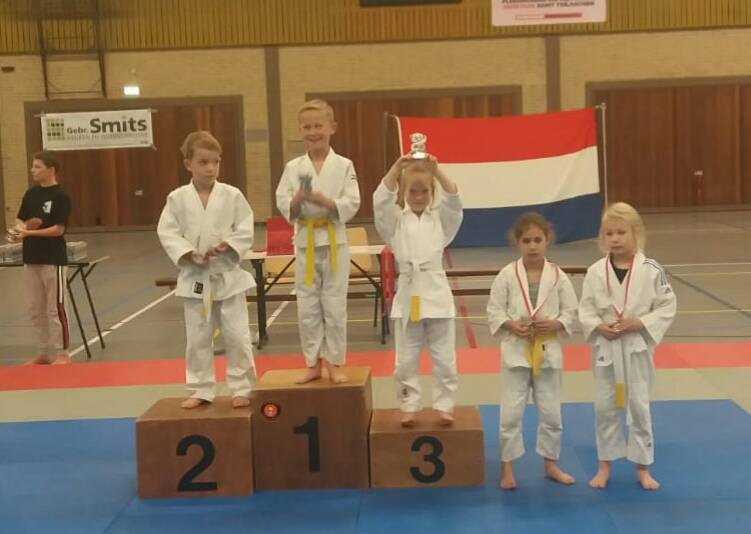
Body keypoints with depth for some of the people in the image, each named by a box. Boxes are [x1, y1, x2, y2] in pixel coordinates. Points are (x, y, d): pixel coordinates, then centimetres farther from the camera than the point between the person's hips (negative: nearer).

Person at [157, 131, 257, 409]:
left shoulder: (232, 195, -5)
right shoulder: (177, 198, -3)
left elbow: (246, 229, -2)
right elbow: (167, 232, -4)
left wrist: (228, 245, -19)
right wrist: (189, 254, -17)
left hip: (228, 274, -1)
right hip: (195, 277, 1)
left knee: (237, 335, 3)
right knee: (198, 338, 10)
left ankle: (243, 388, 17)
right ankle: (201, 389, 24)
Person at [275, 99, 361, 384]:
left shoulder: (344, 165, -3)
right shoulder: (293, 167, 3)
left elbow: (351, 205, -8)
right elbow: (283, 206, 1)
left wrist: (323, 201, -22)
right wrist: (297, 200, -20)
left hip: (334, 242, -2)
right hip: (305, 243, 2)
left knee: (334, 306, 3)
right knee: (307, 308, 8)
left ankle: (335, 363, 17)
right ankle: (313, 363, 21)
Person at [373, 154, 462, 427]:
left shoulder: (441, 218, 6)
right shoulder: (396, 221, 4)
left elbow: (454, 200, -11)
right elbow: (381, 201, -12)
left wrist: (436, 170, -25)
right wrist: (396, 167, -24)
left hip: (436, 294, 0)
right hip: (408, 294, 0)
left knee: (444, 358, 6)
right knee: (406, 360, 8)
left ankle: (444, 405, 19)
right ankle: (409, 406, 20)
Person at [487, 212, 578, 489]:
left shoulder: (558, 276, -4)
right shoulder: (507, 275, -6)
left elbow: (572, 313, 1)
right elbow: (494, 312, -3)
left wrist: (554, 325, -16)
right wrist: (511, 325, -19)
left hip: (548, 351, 1)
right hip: (516, 350, -1)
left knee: (551, 412, 11)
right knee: (511, 412, 3)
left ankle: (551, 464, 29)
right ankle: (507, 469, 16)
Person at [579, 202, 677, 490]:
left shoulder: (651, 270, -10)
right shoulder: (595, 272, -5)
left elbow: (667, 307, -5)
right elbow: (585, 310, 0)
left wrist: (640, 323, -17)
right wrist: (599, 327, -18)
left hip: (637, 347, -1)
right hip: (605, 347, 2)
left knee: (639, 407, 8)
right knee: (604, 407, 11)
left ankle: (642, 468, 24)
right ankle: (605, 465, 27)